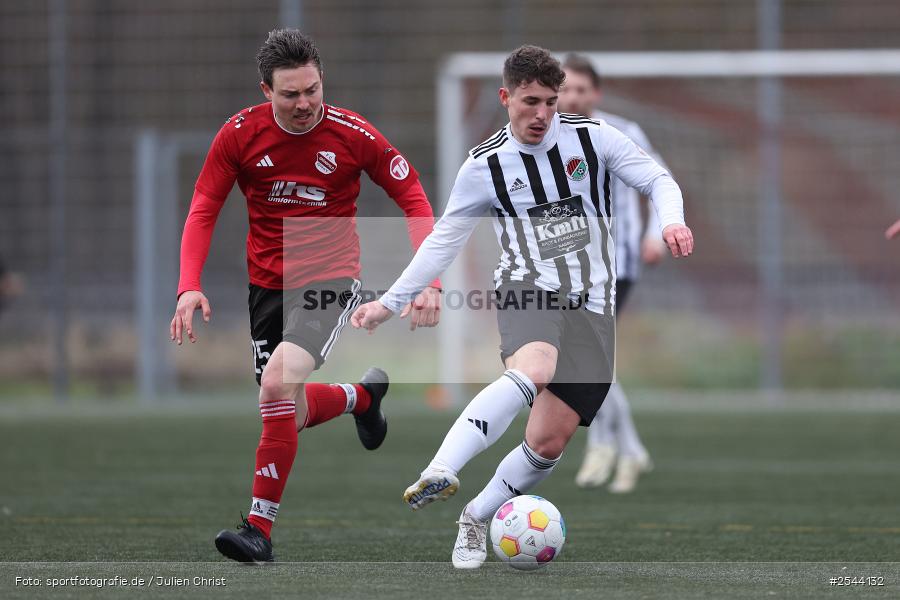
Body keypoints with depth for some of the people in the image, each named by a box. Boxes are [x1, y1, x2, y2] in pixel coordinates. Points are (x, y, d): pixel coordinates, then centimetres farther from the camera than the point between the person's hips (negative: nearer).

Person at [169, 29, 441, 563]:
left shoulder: (353, 134, -12)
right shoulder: (239, 134, -8)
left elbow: (414, 199, -3)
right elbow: (203, 211, -1)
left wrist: (429, 282, -13)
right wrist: (190, 287, -15)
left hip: (329, 280, -4)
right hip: (268, 283, 4)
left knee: (279, 382, -28)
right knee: (290, 411, 9)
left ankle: (261, 528, -21)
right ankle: (363, 395, 45)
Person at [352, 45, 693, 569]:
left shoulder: (592, 137, 1)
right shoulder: (485, 166, 1)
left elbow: (657, 179, 7)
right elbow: (444, 240, 11)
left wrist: (673, 220, -16)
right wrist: (390, 302, 9)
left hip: (590, 304, 2)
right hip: (528, 290, -2)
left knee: (549, 442, -6)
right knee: (532, 370, -38)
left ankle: (477, 520, 16)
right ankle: (440, 474, -53)